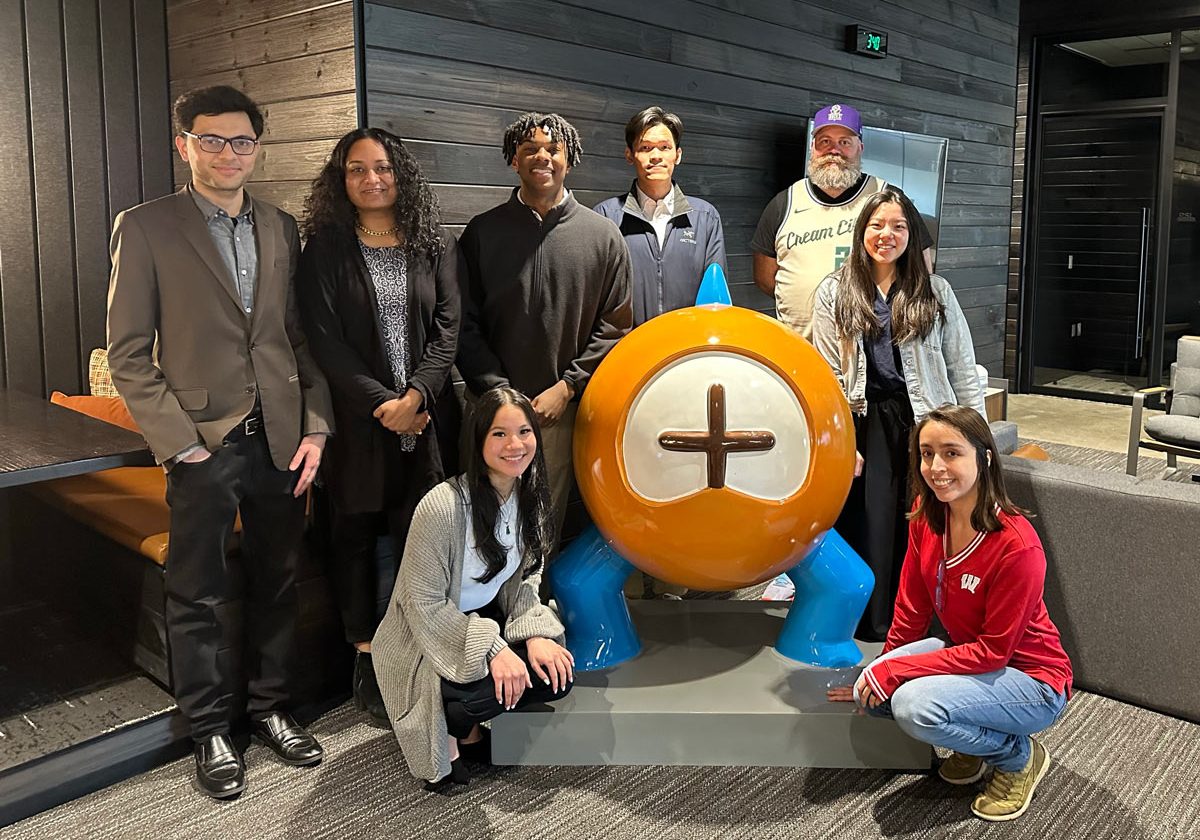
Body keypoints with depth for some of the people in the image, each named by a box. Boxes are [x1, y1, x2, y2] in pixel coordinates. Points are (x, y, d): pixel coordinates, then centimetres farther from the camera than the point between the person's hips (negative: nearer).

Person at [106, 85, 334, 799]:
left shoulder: (282, 228, 9)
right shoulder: (145, 228, -2)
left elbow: (302, 336, 11)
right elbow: (129, 353, -4)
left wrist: (315, 425, 2)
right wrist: (179, 440, -11)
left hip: (281, 439, 4)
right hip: (204, 443, -3)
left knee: (278, 583, 14)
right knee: (198, 596, 9)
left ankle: (271, 705, 32)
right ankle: (211, 728, 26)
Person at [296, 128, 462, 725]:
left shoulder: (436, 248, 7)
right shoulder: (325, 250, 2)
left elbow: (447, 331, 0)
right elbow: (324, 340, -5)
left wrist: (416, 396, -14)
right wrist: (382, 404, -14)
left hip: (426, 417, 1)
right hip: (358, 420, -1)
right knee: (355, 536, 7)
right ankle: (366, 660, 20)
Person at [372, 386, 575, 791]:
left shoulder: (531, 497, -5)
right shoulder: (442, 506, -27)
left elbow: (526, 580, 4)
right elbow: (425, 605, -22)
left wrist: (534, 634, -14)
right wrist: (492, 649, -29)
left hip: (488, 619, 7)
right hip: (427, 641, -7)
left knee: (556, 674, -16)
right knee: (509, 678, -32)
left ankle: (466, 721, 10)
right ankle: (443, 730, 2)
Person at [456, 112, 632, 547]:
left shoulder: (603, 237, 4)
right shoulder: (482, 232, 4)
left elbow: (613, 328, 3)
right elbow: (465, 326, 2)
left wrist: (567, 387, -6)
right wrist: (497, 392, -7)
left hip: (565, 407, 0)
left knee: (547, 525, 5)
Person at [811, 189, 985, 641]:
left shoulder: (936, 291, 9)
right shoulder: (834, 292, 6)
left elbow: (963, 370, 8)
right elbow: (828, 377, 2)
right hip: (866, 423, -1)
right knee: (872, 530, -3)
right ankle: (876, 629, 12)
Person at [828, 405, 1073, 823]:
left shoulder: (1016, 545, -28)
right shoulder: (925, 518, -8)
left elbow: (993, 651, -23)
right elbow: (912, 607, 3)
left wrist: (894, 671, -25)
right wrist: (883, 668, 1)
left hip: (1030, 678, -7)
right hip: (966, 653, 7)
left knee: (915, 704, -30)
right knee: (867, 691, -15)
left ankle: (1020, 756, -1)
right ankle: (971, 741, 11)